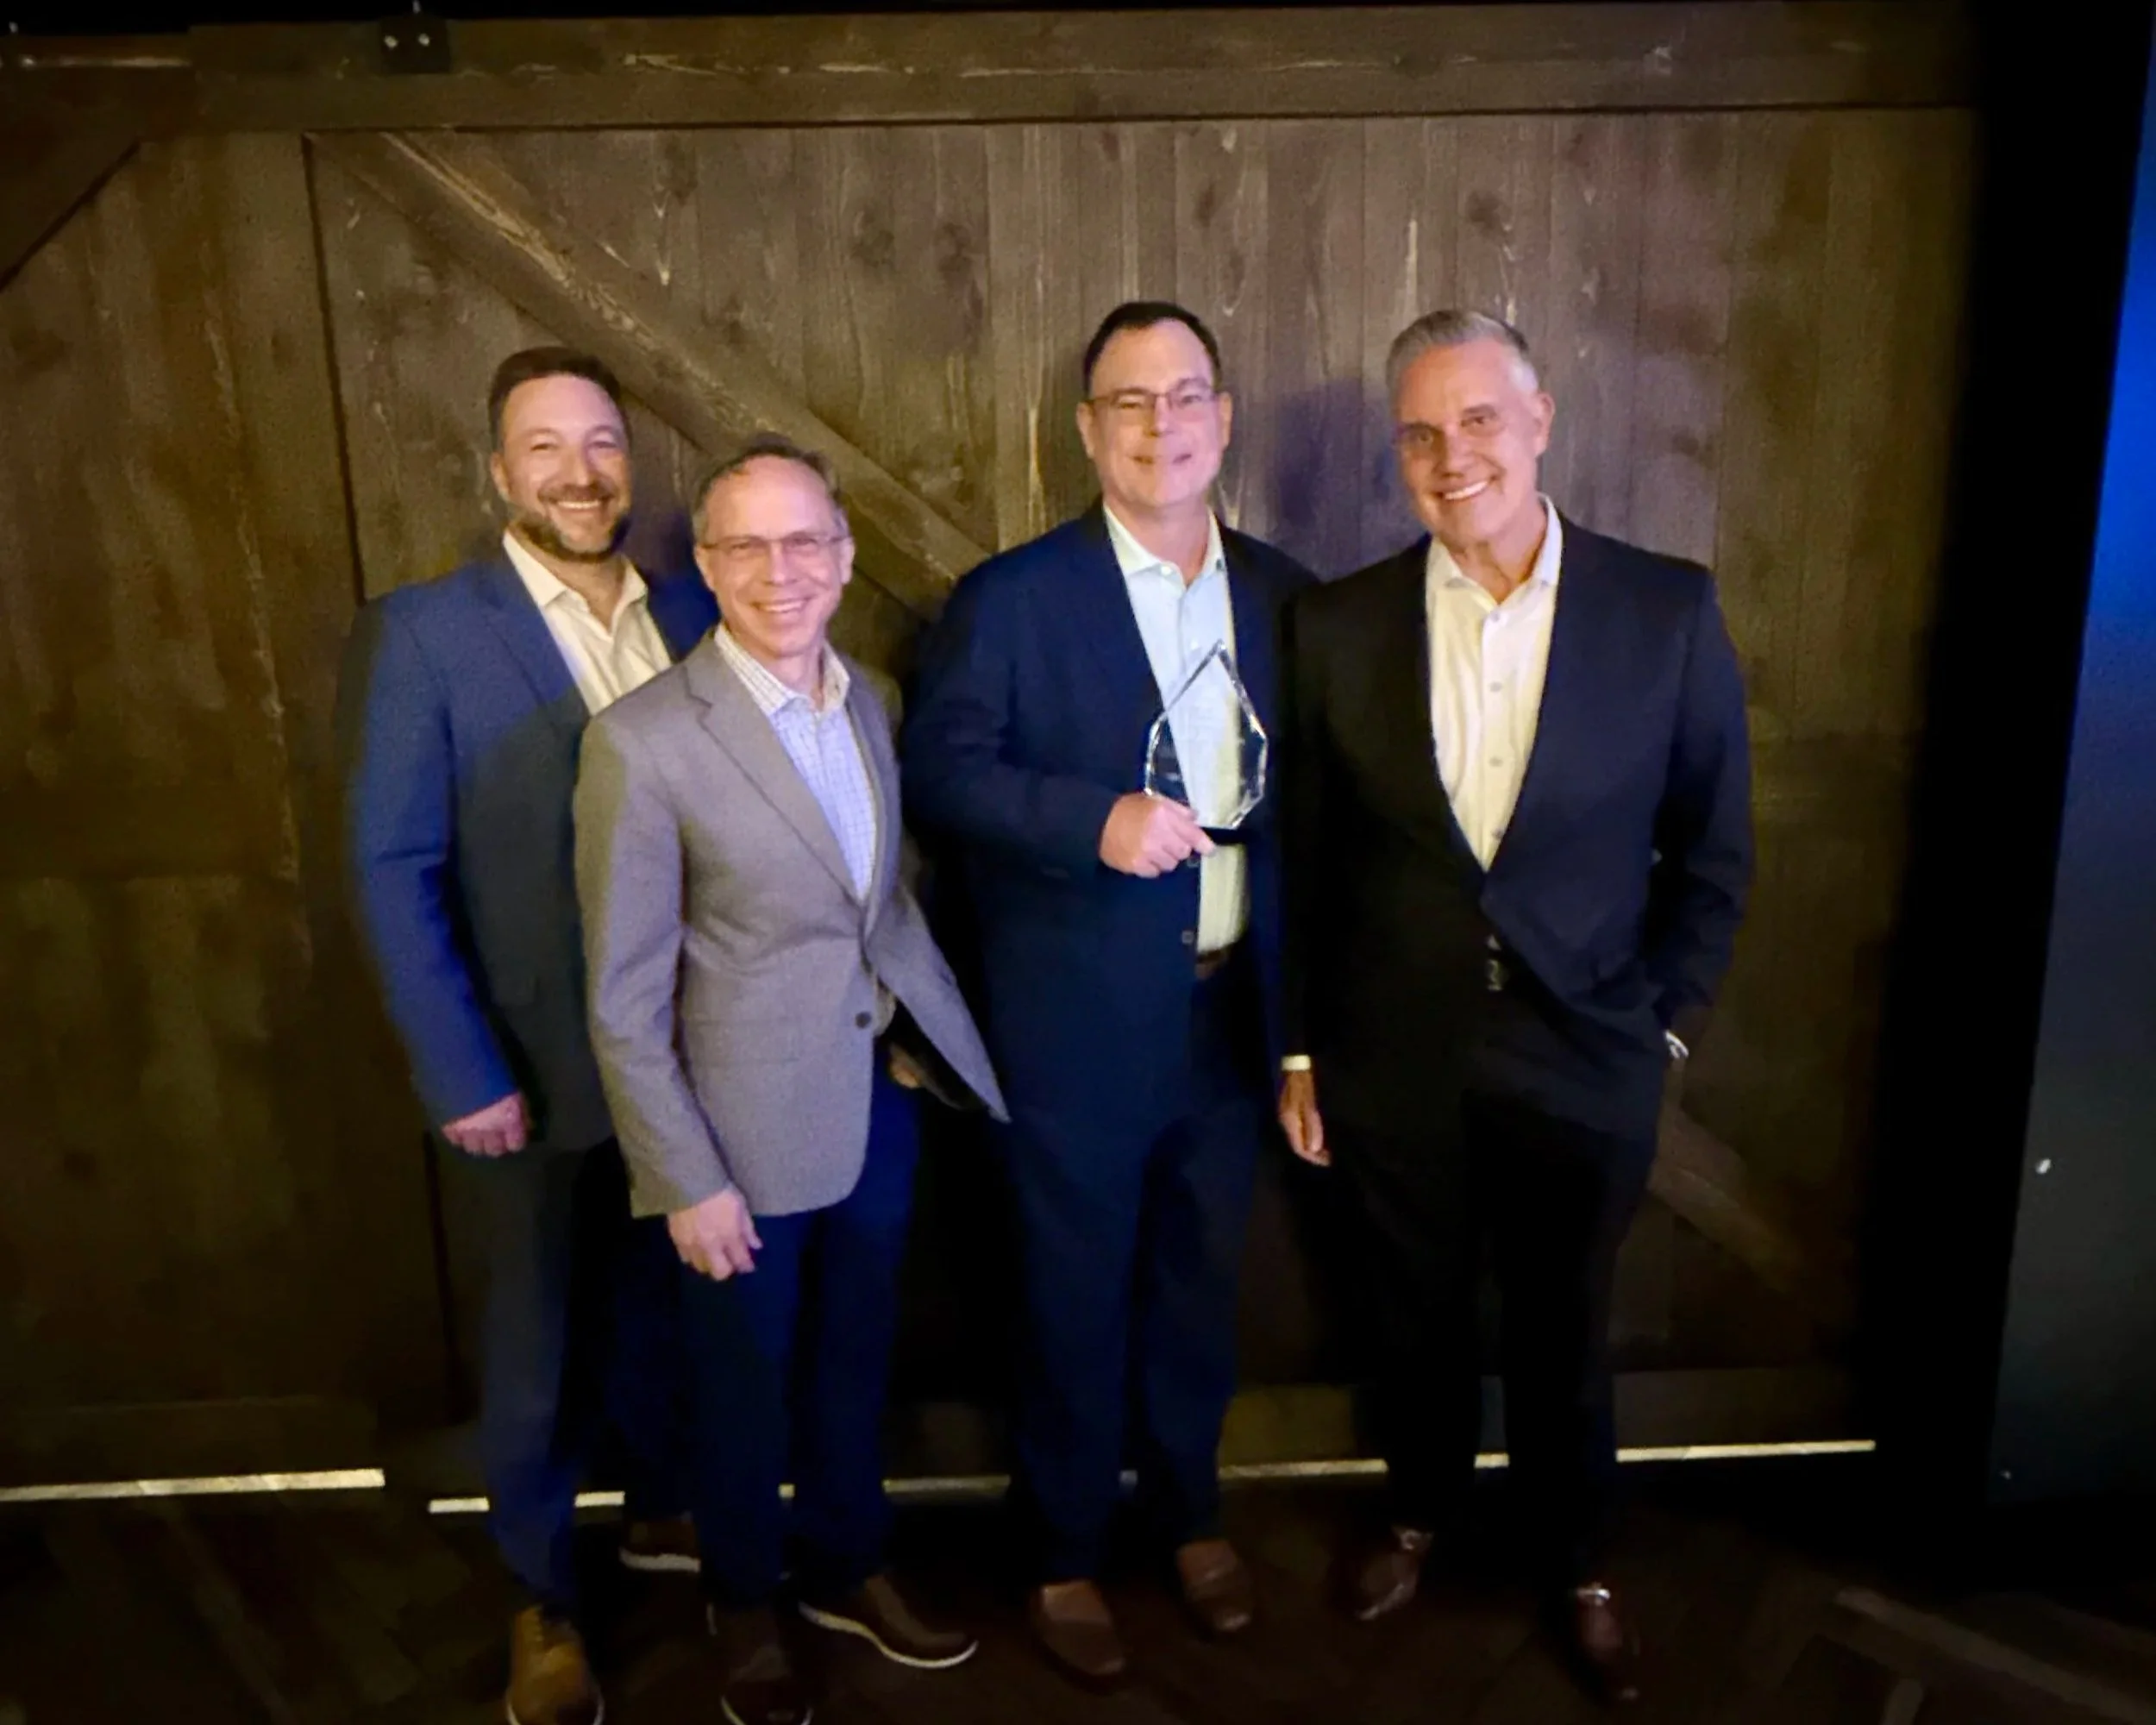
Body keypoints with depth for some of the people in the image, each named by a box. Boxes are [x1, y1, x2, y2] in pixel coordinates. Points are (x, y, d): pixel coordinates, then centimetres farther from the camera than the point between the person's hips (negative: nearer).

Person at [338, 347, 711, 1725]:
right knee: (542, 1341, 14)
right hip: (538, 1069, -3)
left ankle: (663, 1510, 47)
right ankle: (543, 1599, 37)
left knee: (665, 1304, 22)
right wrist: (463, 1076, -15)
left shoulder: (694, 616, 0)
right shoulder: (420, 634, -11)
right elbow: (393, 872, -12)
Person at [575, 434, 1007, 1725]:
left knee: (856, 1355, 23)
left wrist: (925, 1035, 0)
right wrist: (687, 1179, -14)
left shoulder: (873, 700, 1)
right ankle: (746, 1605, 43)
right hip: (749, 1121, -5)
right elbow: (626, 999, -15)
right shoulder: (645, 740, -18)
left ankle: (848, 1568, 48)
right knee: (746, 1377, 17)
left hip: (884, 1097, 5)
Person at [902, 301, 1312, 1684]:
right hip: (1080, 1025, -4)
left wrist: (1302, 1005, 0)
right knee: (1077, 1304, 13)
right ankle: (1066, 1557, 36)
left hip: (1234, 1015, 4)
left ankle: (1192, 1515, 45)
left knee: (1202, 1287, 21)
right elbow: (940, 768, -12)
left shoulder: (1281, 592, 4)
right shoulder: (1012, 596, -8)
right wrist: (1095, 820, -26)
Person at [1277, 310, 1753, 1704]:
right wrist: (1299, 1047, 3)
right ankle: (1421, 1514, 48)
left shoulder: (1669, 611, -9)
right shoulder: (1337, 624, -6)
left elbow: (1714, 847, 0)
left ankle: (1581, 1567, 44)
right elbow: (1304, 859, 0)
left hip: (1584, 1060, -1)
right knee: (1418, 1314, 21)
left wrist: (1667, 1024, -1)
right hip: (1394, 1056, 1)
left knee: (1566, 1332, 18)